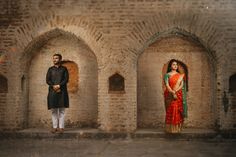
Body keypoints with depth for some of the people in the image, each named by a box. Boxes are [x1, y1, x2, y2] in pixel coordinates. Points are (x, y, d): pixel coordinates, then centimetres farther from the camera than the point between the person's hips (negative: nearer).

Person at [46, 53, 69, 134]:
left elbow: (66, 79, -1)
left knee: (61, 110, -2)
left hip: (62, 92, -1)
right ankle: (55, 127, 8)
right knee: (54, 110, 2)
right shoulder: (50, 69, 13)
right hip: (52, 92, 2)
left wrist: (59, 85, -14)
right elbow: (47, 80, 4)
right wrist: (54, 86, -11)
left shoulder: (64, 69, 9)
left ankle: (61, 127, 1)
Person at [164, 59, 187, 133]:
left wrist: (175, 91, -14)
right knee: (170, 111, -5)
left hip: (179, 95, 2)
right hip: (170, 96, -2)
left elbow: (182, 85, 1)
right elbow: (167, 85, -7)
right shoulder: (167, 75, 3)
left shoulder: (180, 75, 11)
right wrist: (173, 93, -18)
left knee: (178, 111, 0)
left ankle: (177, 128, 6)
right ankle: (170, 129, 0)